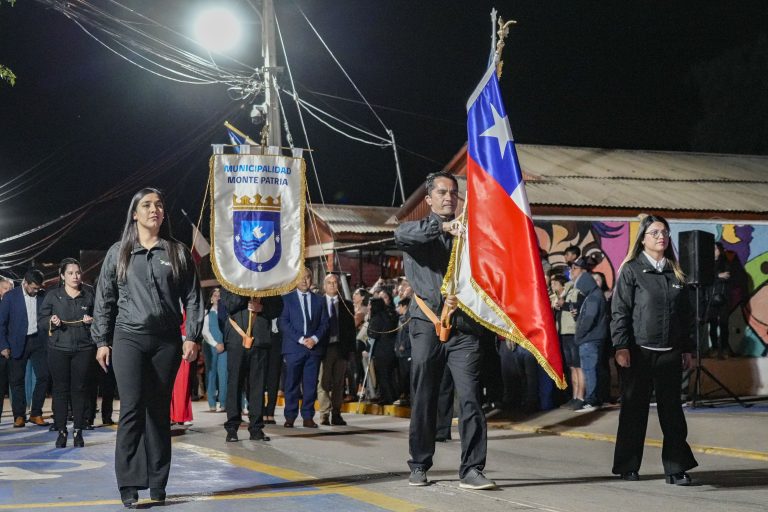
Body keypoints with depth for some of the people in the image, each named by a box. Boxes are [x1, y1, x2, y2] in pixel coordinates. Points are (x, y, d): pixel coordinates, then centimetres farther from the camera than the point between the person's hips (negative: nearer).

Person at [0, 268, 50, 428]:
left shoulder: (42, 296, 3)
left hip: (38, 341, 2)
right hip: (18, 343, -2)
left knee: (43, 376, -4)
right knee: (17, 379, 1)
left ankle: (36, 413, 7)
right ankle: (19, 415, 10)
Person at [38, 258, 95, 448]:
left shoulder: (89, 294, 7)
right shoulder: (53, 296, 6)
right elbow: (41, 321, 7)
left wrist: (92, 321, -8)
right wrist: (51, 322, -13)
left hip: (83, 348, 0)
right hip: (59, 349, 0)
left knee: (80, 389, 1)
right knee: (60, 389, 1)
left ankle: (78, 431, 8)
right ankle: (61, 431, 7)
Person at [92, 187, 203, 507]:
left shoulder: (178, 252, 8)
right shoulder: (119, 253, 7)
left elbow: (193, 298, 6)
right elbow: (104, 300, 8)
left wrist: (192, 337, -3)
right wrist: (102, 341, 2)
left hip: (166, 340, 1)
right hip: (128, 338, -1)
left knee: (160, 410, 5)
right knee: (132, 407, -12)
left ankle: (157, 484, 10)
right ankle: (128, 485, -9)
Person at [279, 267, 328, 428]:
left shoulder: (319, 300, 14)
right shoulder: (287, 298, 5)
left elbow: (324, 323, 10)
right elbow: (283, 323, -3)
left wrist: (315, 338, -7)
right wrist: (300, 339, -11)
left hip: (314, 347, 2)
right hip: (294, 347, -2)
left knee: (311, 384, 1)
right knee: (292, 384, -2)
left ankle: (308, 417, 6)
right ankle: (290, 417, 2)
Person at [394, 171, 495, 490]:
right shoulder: (418, 232, 9)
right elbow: (401, 234, -16)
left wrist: (462, 297, -10)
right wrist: (442, 227, -29)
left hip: (464, 329, 1)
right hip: (427, 326, -1)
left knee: (470, 398, -9)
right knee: (423, 400, 6)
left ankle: (471, 470, -8)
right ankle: (419, 465, 19)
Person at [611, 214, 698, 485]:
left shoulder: (675, 273, 13)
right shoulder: (631, 270, -1)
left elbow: (685, 313, 16)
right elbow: (619, 310, -5)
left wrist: (687, 348, 13)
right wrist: (621, 347, -13)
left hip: (670, 353, 4)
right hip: (639, 352, -4)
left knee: (672, 410, 3)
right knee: (634, 410, 4)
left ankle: (676, 468, 7)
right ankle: (627, 466, 14)